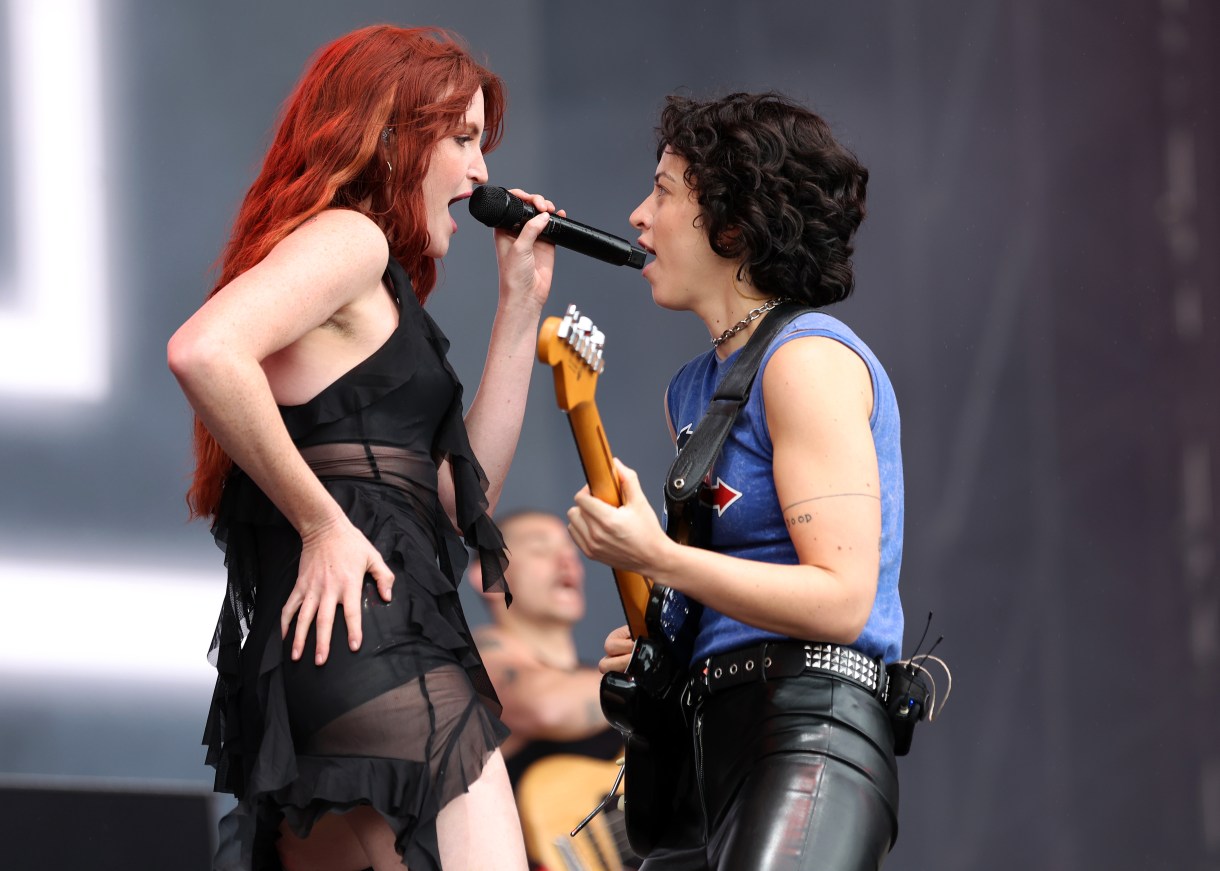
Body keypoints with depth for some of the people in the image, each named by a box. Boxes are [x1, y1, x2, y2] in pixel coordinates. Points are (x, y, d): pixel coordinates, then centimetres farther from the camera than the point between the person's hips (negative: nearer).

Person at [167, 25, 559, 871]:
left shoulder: (381, 292, 28)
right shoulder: (348, 237, -2)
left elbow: (460, 497, 24)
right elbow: (204, 351, -22)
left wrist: (520, 307, 25)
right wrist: (322, 522, -16)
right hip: (374, 639, -10)